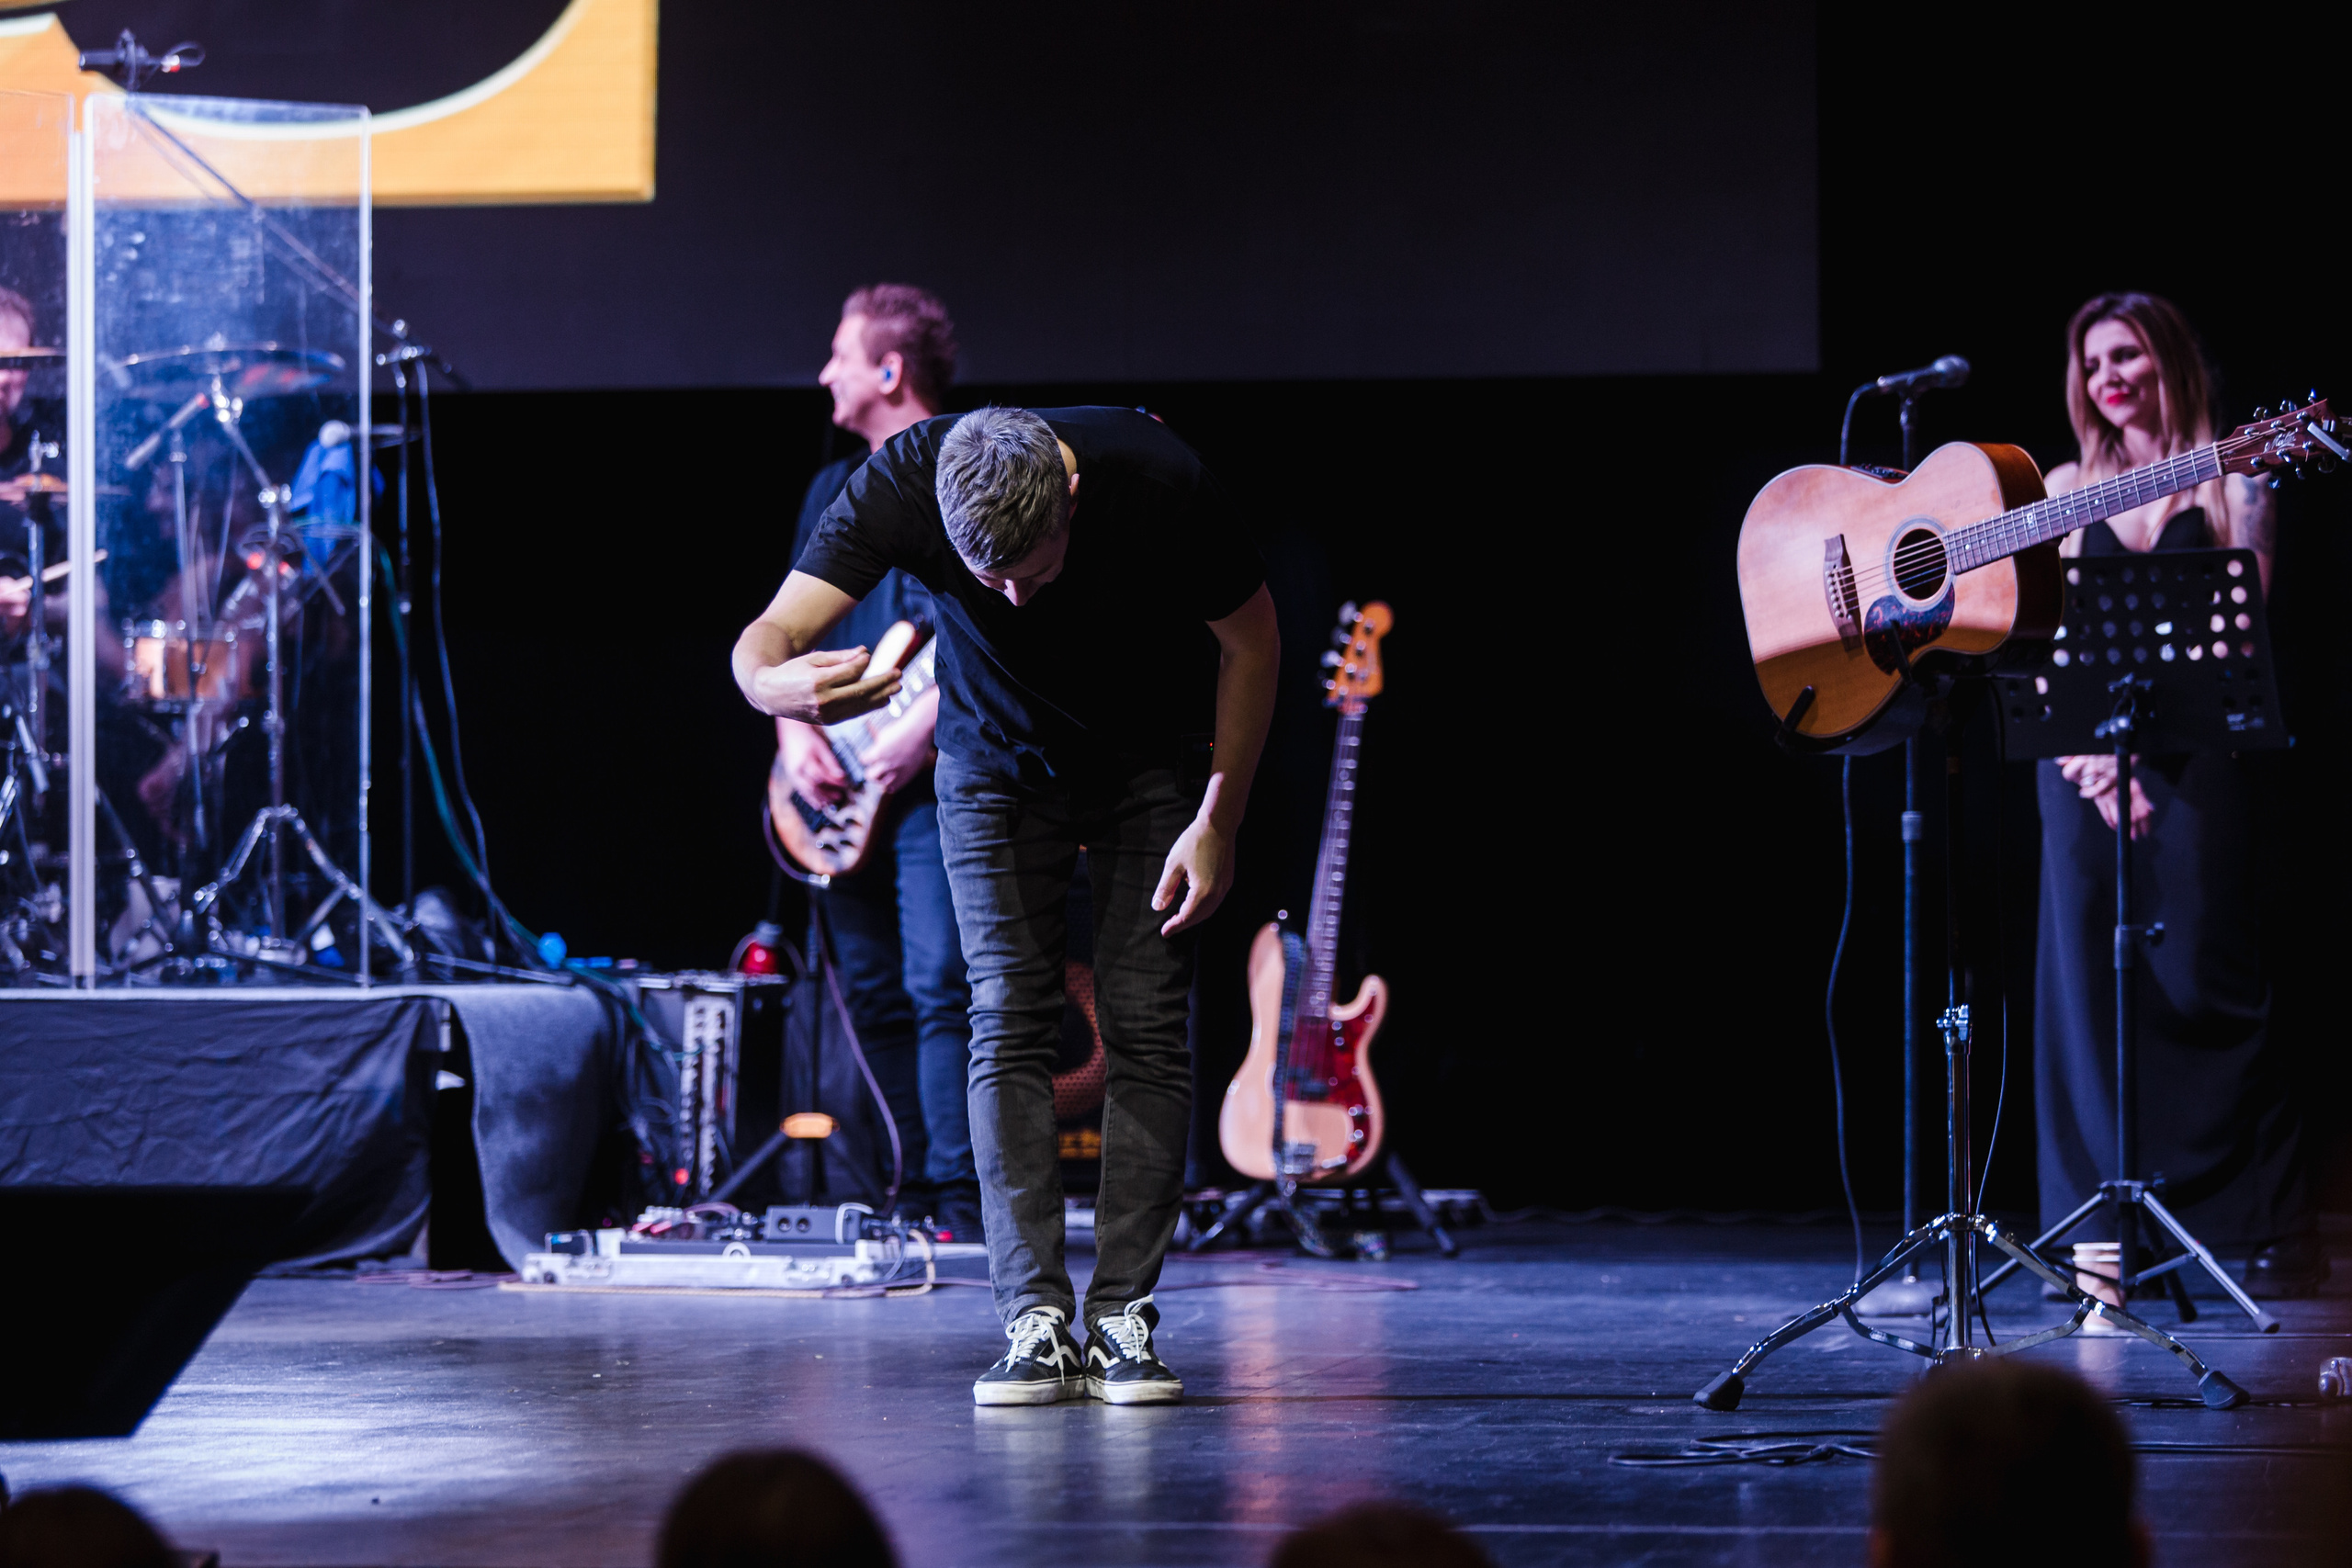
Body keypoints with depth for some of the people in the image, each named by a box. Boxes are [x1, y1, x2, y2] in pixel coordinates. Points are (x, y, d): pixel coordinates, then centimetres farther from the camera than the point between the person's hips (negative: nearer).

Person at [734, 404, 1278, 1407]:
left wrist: (1217, 823, -16)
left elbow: (1250, 640, -15)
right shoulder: (901, 486, -32)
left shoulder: (1155, 480, -33)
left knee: (1145, 1025, -8)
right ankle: (1036, 1323, -11)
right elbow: (773, 631, -37)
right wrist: (772, 681, -62)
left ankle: (1123, 1317, -5)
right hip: (996, 759, 1)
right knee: (1010, 1021, -11)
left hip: (1151, 761, 0)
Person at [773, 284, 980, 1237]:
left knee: (940, 986, -15)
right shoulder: (835, 491, 19)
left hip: (939, 775, -8)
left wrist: (921, 724, -22)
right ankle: (919, 1195, 14)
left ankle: (963, 1208, -15)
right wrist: (796, 732, 1)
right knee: (874, 996, 7)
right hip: (843, 792, 8)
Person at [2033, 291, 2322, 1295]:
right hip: (2083, 750, 4)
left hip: (2193, 751, -4)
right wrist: (2085, 748, -7)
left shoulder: (2229, 480, 5)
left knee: (2205, 979, -8)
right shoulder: (2067, 488, 15)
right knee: (2088, 983, -1)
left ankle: (2278, 1237, -3)